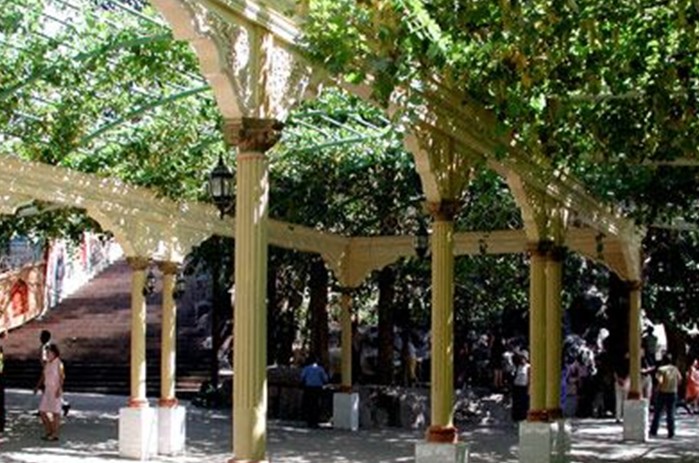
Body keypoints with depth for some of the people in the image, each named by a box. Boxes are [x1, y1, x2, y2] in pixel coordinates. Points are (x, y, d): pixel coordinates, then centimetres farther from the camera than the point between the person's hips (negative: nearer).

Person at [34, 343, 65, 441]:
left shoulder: (58, 364, -10)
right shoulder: (47, 364, 10)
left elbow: (62, 377, -14)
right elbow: (43, 376, 14)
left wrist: (59, 389, -23)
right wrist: (38, 386, 4)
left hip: (55, 390, -7)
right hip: (47, 389, 7)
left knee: (55, 412, -1)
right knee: (42, 411, 5)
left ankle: (55, 434, 6)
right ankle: (49, 431, 18)